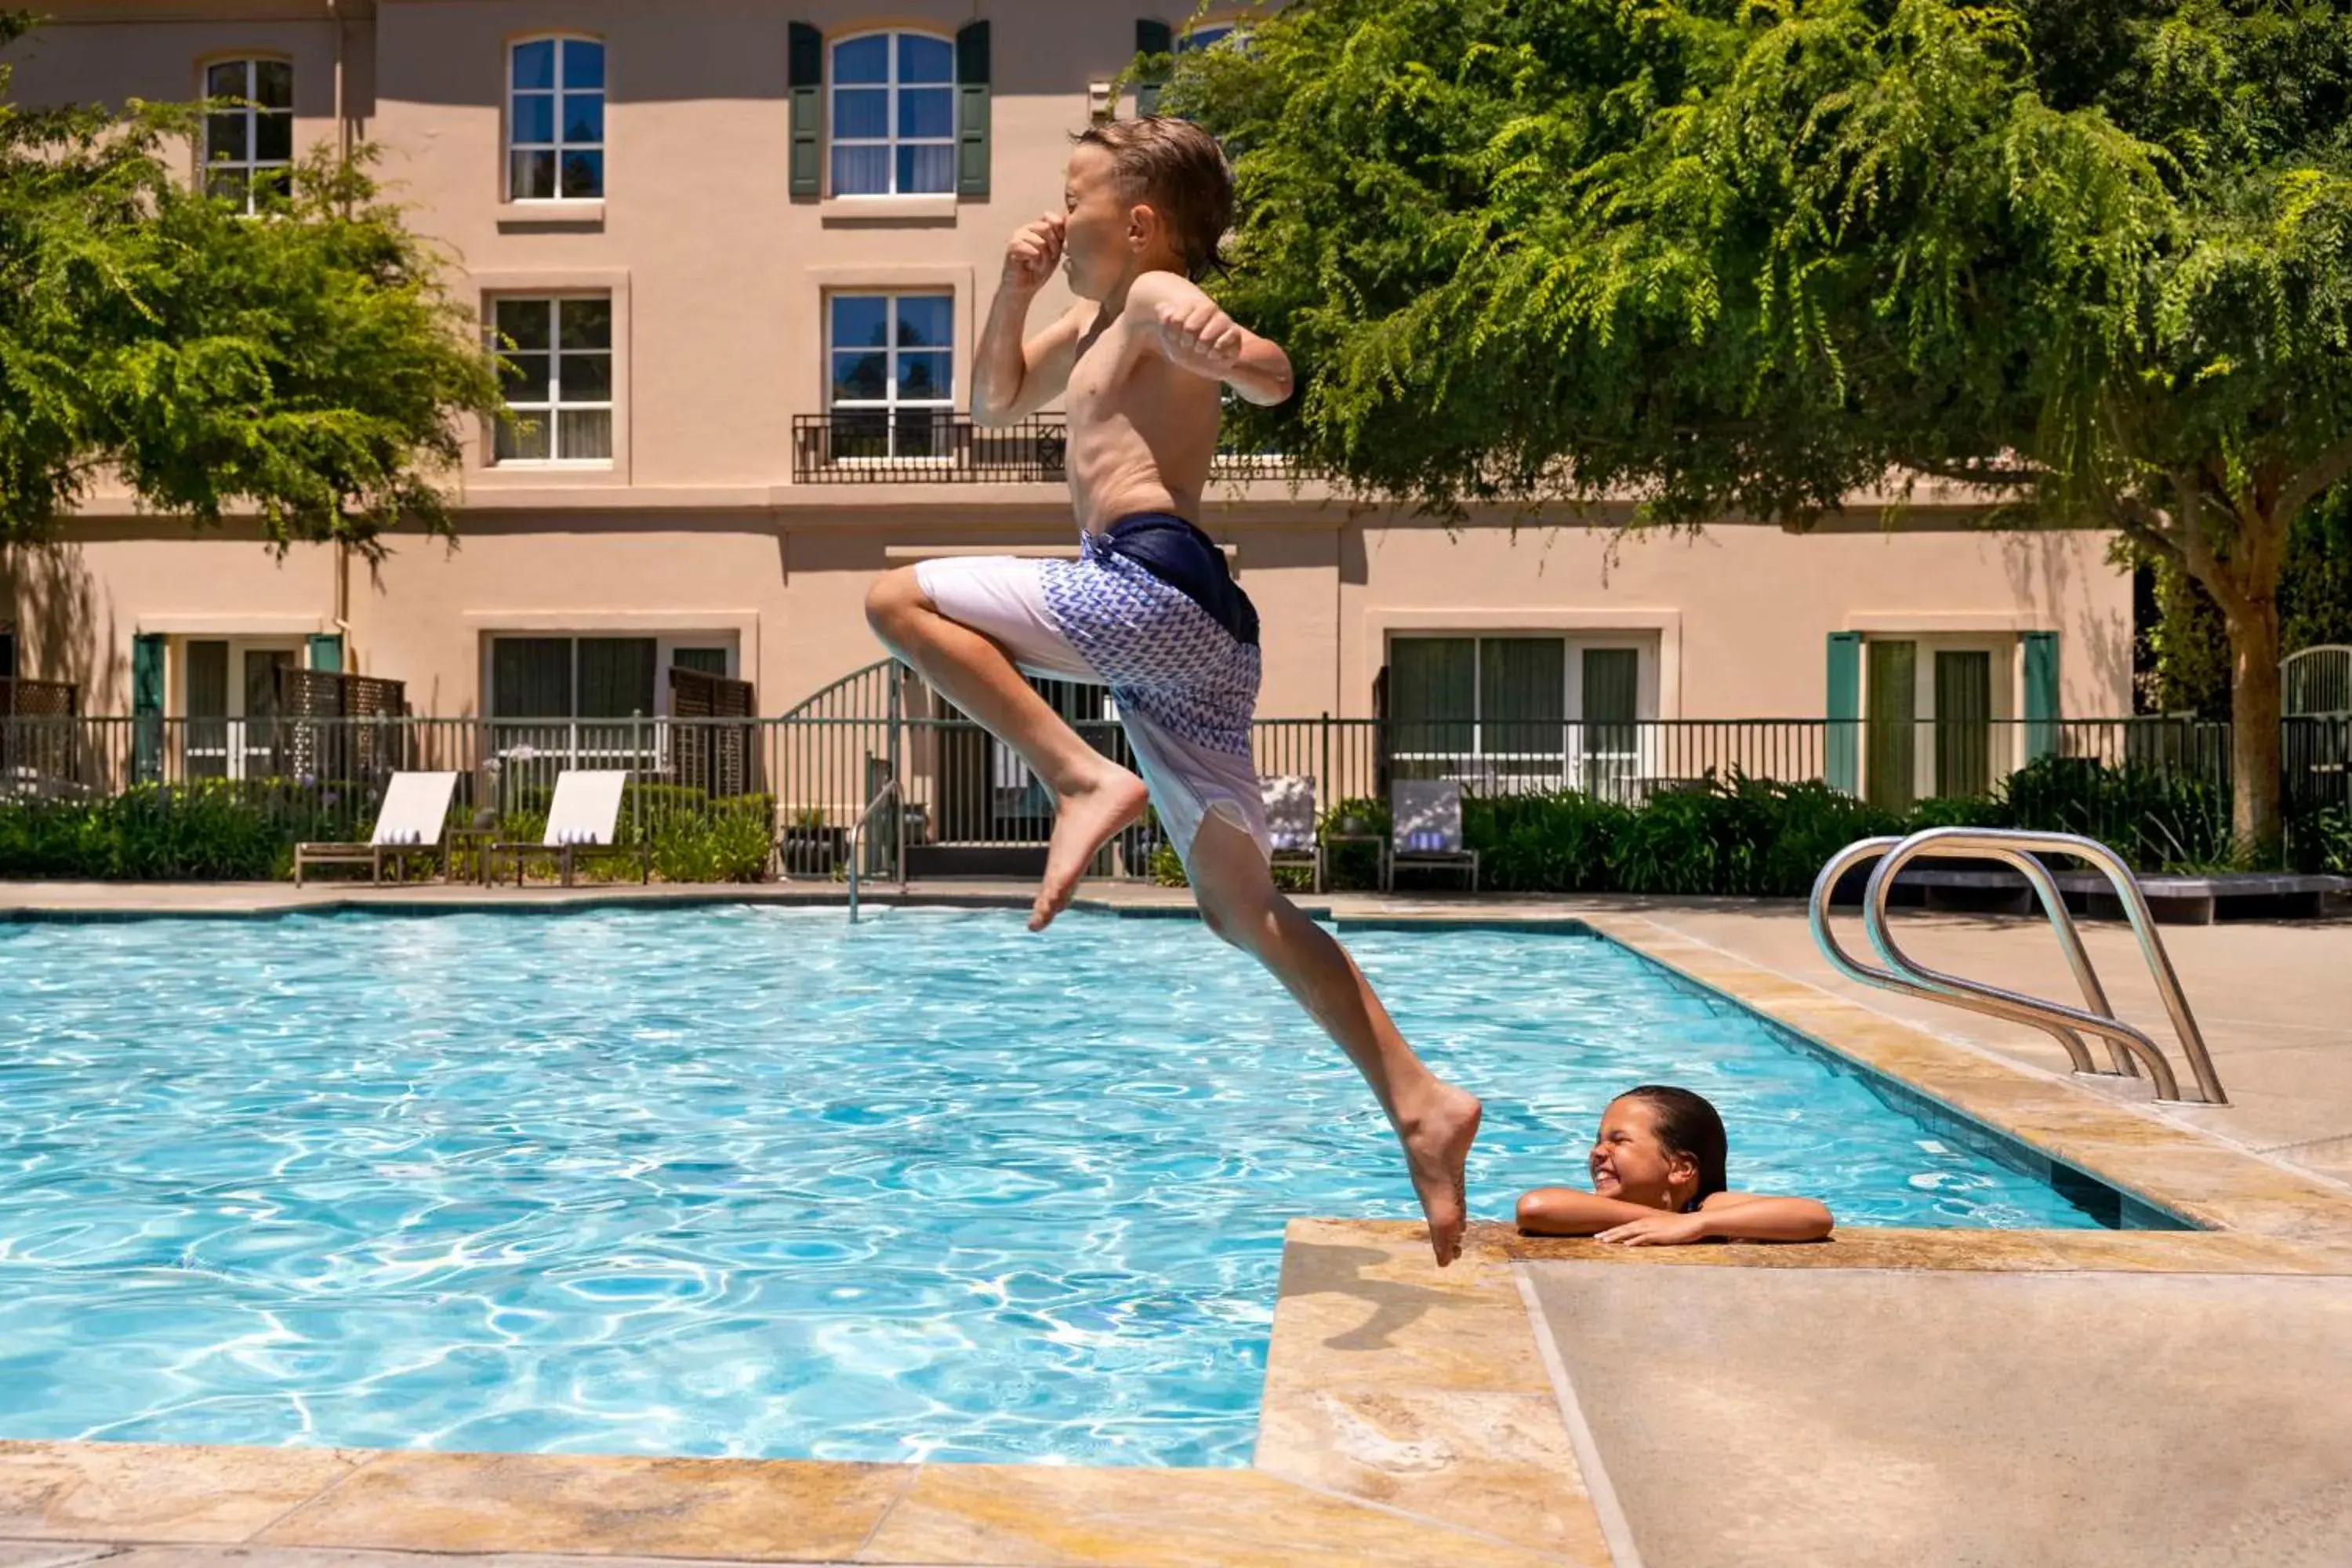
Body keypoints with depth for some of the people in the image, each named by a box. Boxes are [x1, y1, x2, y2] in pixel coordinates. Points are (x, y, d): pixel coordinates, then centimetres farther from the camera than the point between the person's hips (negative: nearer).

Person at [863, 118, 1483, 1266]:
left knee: (900, 598, -5)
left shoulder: (1157, 298, 1)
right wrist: (1013, 294, 25)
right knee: (1242, 905, 7)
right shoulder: (1092, 326, 29)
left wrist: (1228, 352, -41)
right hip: (1170, 624, 10)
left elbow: (1274, 381, -18)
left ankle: (1084, 778, -17)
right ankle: (1418, 1100, 3)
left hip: (1155, 583, -10)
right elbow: (993, 406, 40)